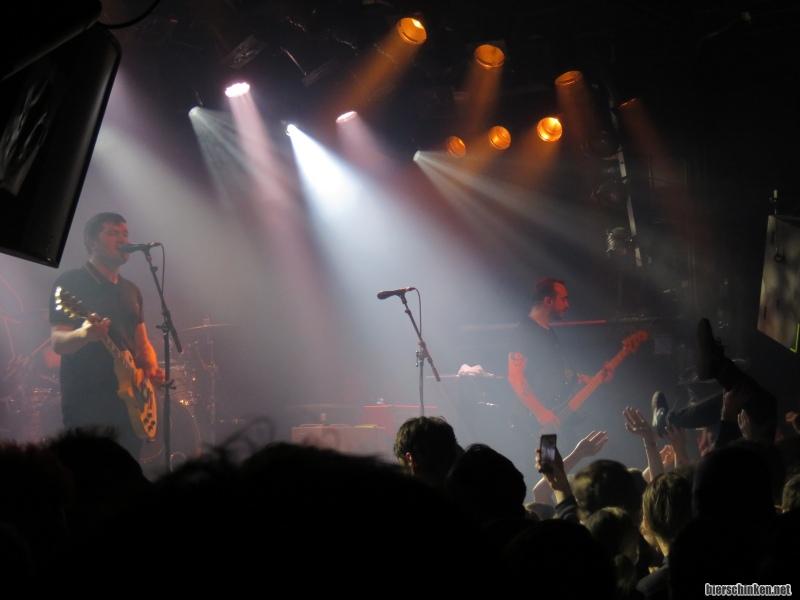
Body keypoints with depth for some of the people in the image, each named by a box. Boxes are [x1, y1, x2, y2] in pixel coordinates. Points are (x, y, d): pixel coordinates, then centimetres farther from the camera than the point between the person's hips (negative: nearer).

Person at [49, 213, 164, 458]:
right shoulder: (71, 283, -3)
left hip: (129, 404, 7)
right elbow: (58, 342, -12)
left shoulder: (132, 291, 18)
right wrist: (83, 334, -35)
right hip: (87, 407, -7)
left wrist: (151, 367, -2)